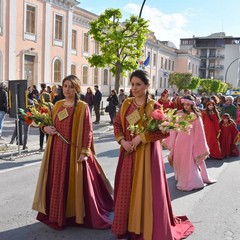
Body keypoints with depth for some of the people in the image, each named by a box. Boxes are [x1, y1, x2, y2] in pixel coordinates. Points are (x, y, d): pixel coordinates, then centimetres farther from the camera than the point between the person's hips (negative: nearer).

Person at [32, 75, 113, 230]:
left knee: (75, 183, 2)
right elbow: (50, 123, 20)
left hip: (74, 150, -6)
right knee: (57, 182, 13)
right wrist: (45, 128, -2)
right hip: (57, 149, 6)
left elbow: (88, 131, -11)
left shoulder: (82, 107, -8)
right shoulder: (58, 105, 10)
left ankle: (76, 214, 19)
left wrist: (85, 152, -16)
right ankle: (58, 215, 28)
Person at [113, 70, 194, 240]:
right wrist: (122, 141, -7)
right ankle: (127, 226, 30)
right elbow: (117, 124, 10)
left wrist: (141, 138, -19)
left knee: (145, 190, 1)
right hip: (128, 152, 5)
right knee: (127, 190, 13)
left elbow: (165, 130, -14)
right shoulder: (126, 103, 6)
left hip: (146, 154, -5)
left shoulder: (154, 106, -9)